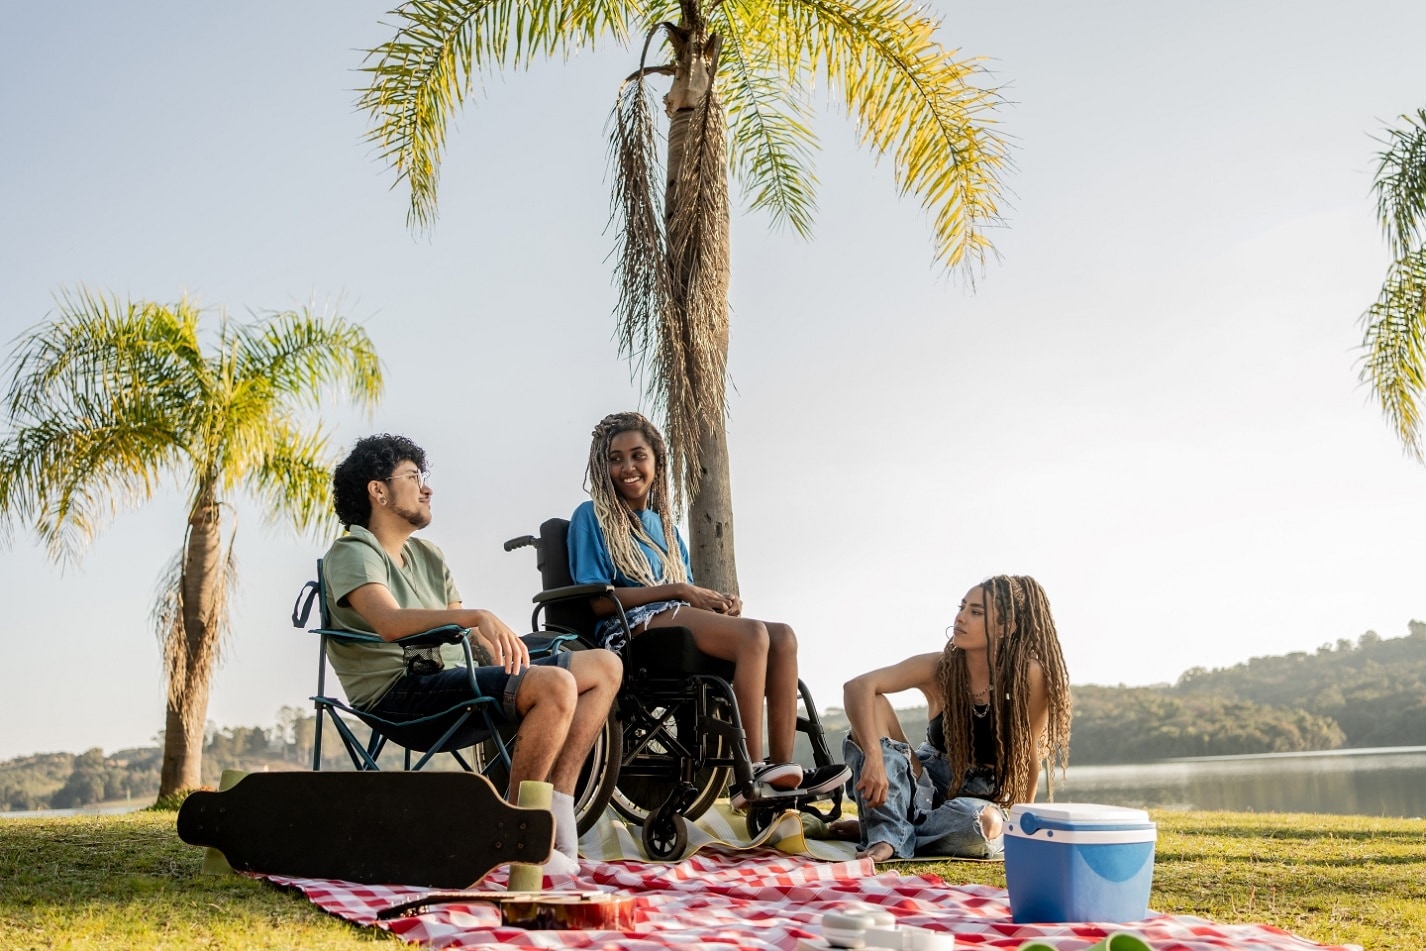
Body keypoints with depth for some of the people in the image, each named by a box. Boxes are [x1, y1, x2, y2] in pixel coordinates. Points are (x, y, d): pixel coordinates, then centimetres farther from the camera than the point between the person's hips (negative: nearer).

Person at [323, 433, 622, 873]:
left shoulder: (426, 555, 25)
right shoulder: (352, 552, -2)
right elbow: (389, 621, -23)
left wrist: (498, 643, -6)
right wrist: (476, 616, -35)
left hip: (456, 677, 9)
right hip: (400, 692, -9)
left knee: (605, 667, 1)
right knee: (556, 685, -29)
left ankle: (556, 806, -8)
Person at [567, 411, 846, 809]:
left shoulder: (665, 526, 25)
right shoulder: (592, 517, 5)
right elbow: (597, 601, -7)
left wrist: (718, 601, -4)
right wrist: (677, 590, -12)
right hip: (631, 628, -7)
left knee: (783, 636, -17)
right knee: (753, 635, -29)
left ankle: (781, 768, -25)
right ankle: (750, 773, -32)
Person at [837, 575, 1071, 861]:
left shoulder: (1028, 677, -19)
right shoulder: (939, 668, -14)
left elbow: (1028, 755, -8)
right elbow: (857, 687, -27)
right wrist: (874, 757, -42)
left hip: (982, 798, -1)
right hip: (926, 788, 2)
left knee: (985, 824, -40)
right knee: (872, 705, -22)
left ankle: (877, 828, -16)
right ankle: (888, 834, -29)